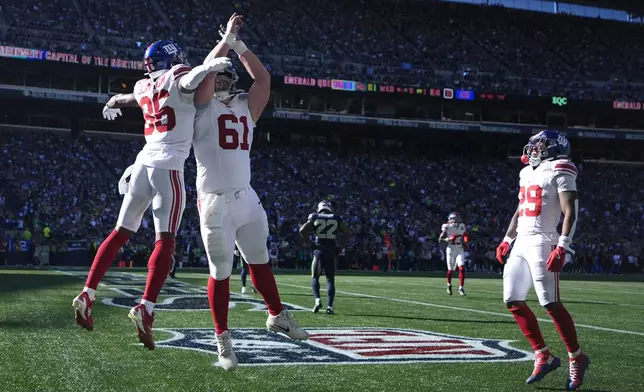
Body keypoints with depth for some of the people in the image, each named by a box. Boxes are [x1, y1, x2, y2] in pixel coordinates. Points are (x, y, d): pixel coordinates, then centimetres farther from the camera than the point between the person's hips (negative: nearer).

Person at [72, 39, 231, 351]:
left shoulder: (144, 87, 17)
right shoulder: (178, 77, 0)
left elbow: (120, 99, 41)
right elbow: (189, 81, -28)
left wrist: (111, 106, 61)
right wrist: (208, 67, -41)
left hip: (144, 163, 7)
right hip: (168, 167, -7)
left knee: (121, 232, 15)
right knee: (165, 241, -10)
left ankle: (87, 295, 14)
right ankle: (146, 308, -23)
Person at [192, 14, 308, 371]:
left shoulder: (246, 107, 15)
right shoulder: (203, 106, 1)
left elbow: (263, 79, 10)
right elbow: (207, 71, -11)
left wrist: (239, 45, 9)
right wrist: (226, 38, -4)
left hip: (246, 198, 5)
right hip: (215, 201, -5)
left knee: (259, 260, 16)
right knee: (221, 273, 0)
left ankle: (277, 316, 32)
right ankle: (223, 340, 11)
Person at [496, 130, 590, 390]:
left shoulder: (559, 172, -7)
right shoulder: (528, 173, 18)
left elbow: (570, 213, -14)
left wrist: (563, 247, -22)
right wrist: (507, 240, 25)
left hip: (541, 244, -9)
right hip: (521, 244, 9)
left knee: (551, 304, -9)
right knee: (513, 302, 5)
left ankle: (577, 359, 7)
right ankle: (544, 357, 12)